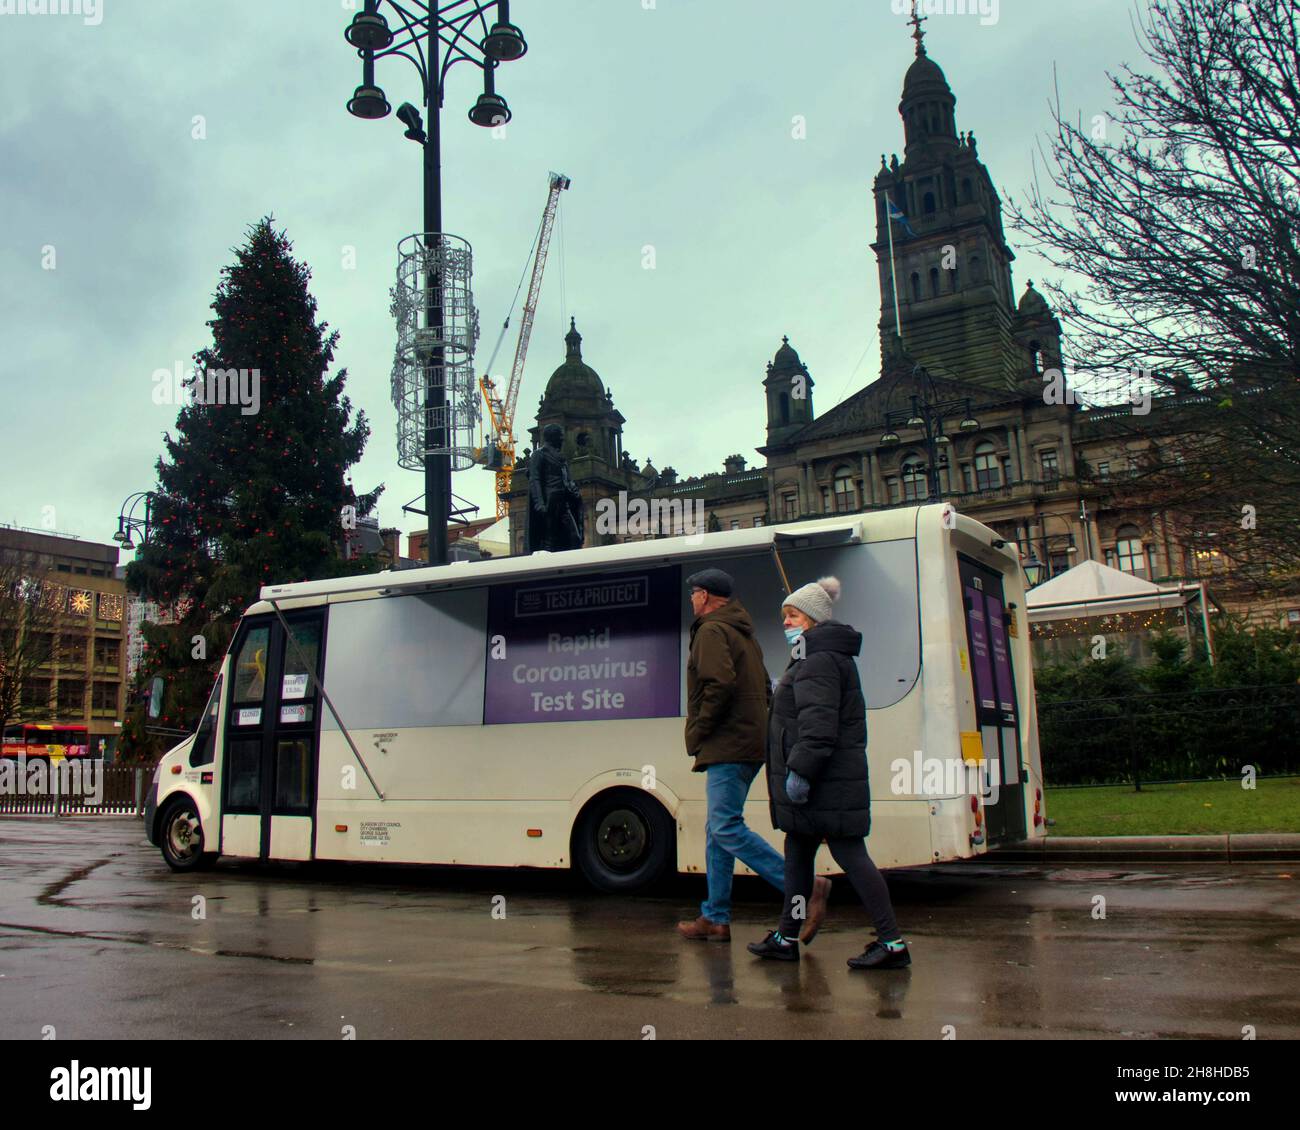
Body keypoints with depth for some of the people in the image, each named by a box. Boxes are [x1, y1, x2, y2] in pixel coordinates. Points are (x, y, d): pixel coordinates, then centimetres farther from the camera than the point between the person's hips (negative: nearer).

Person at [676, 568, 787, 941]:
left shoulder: (712, 631, -7)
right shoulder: (743, 633, 23)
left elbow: (720, 684, -23)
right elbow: (765, 689, 23)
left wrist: (698, 731, -13)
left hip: (727, 747, -10)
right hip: (749, 745, 10)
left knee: (727, 828, -12)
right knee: (718, 830, 11)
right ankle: (716, 918, 13)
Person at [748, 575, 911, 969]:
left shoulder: (819, 660, -15)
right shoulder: (814, 659, 20)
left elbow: (818, 724, -24)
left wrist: (800, 770, -25)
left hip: (826, 784, -11)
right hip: (825, 783, 11)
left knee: (849, 853, -7)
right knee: (797, 852, 15)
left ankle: (892, 943, -1)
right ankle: (786, 938, 23)